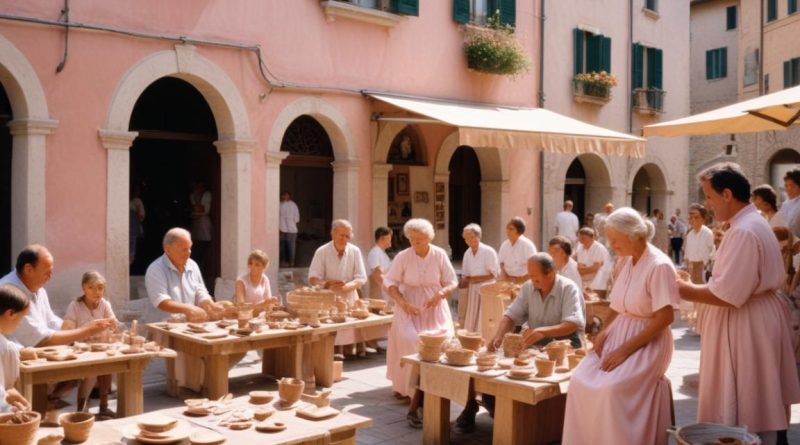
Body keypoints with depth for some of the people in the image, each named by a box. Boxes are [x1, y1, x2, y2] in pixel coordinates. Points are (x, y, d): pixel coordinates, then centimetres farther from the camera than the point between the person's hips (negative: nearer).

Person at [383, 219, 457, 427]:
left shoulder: (440, 255, -4)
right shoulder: (403, 257, -7)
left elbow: (451, 282, 2)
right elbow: (390, 283, -4)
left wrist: (440, 294, -17)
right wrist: (403, 303, -18)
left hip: (434, 310, 1)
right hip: (410, 310, -1)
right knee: (413, 345, -20)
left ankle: (415, 405, -9)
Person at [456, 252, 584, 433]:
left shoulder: (569, 289, -13)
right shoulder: (528, 287, 4)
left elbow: (575, 323, -27)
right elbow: (511, 315, -1)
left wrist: (543, 331, -43)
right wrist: (499, 335, -23)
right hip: (532, 345, 5)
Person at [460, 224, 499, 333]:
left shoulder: (488, 252, -11)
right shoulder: (467, 253, 7)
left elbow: (495, 274, -10)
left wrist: (478, 279, -15)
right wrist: (464, 282, -4)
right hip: (472, 289, 6)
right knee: (471, 319, 6)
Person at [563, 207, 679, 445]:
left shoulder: (659, 266, -16)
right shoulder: (625, 261, 6)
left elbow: (664, 318, -18)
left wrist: (626, 350, -19)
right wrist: (604, 331, -2)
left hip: (647, 342, -7)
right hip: (618, 335, 7)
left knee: (611, 388, -27)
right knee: (580, 380, -13)